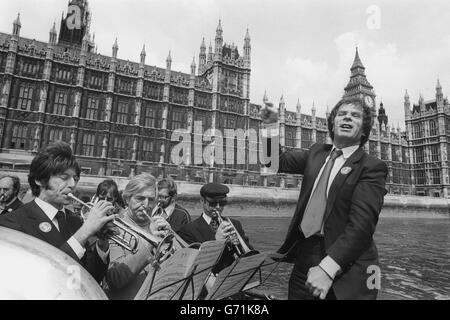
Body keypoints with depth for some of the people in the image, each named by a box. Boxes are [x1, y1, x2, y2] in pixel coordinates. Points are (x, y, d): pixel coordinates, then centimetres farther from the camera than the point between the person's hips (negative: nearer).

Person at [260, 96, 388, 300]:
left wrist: (328, 267, -28)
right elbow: (278, 162, 12)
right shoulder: (316, 152, 9)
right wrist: (270, 127, -3)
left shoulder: (372, 167, -9)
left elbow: (361, 222, -19)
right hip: (303, 256, 5)